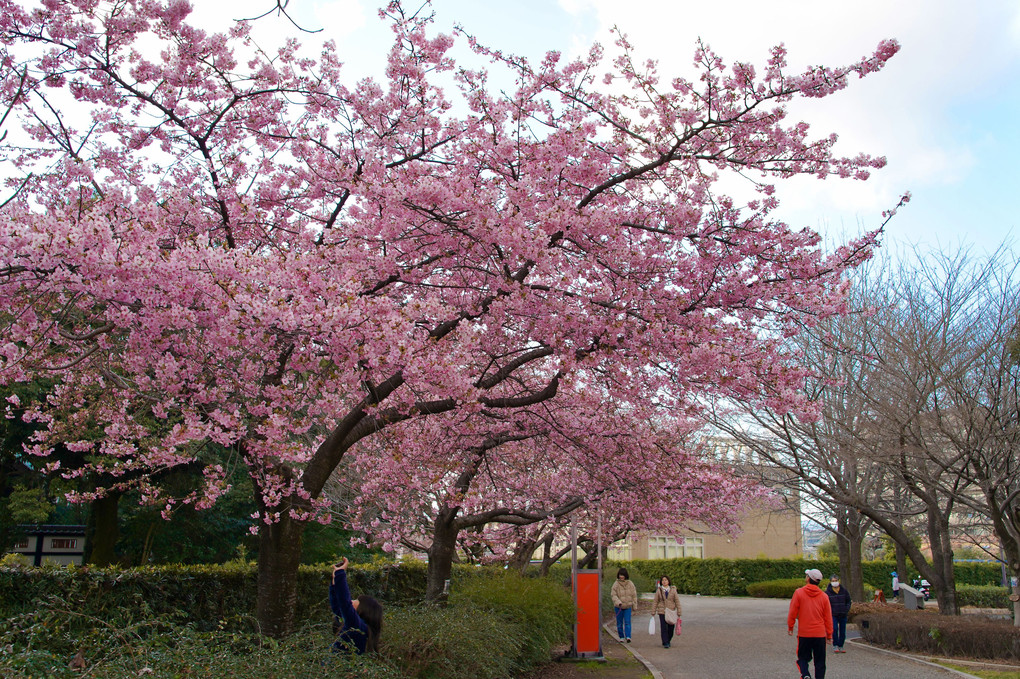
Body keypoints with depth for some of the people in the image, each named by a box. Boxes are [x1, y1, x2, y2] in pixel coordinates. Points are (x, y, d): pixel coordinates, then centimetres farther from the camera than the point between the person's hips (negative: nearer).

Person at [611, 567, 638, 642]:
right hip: (618, 607, 0)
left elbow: (634, 595, 9)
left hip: (628, 606, 0)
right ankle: (621, 637, 17)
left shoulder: (630, 584, 1)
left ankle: (628, 636, -12)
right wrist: (618, 602, -23)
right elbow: (613, 595, -8)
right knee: (619, 622, 7)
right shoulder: (616, 584, -6)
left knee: (627, 622, -9)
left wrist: (634, 605, 8)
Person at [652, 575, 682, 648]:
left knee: (671, 628, 5)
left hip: (671, 611, 1)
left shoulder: (673, 590, 2)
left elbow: (677, 602, 2)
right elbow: (655, 602, 4)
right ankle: (665, 643, -2)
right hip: (662, 611, -1)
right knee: (664, 628, -9)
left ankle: (668, 641, 28)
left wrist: (679, 614, -2)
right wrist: (653, 612, 1)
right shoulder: (659, 591, 2)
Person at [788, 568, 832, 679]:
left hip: (803, 633, -1)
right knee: (820, 661, 10)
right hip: (820, 634, 2)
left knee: (803, 658, 9)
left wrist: (790, 627, 9)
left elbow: (792, 612, -4)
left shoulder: (799, 593, -6)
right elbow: (828, 617, 5)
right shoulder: (824, 596, 1)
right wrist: (829, 634, 13)